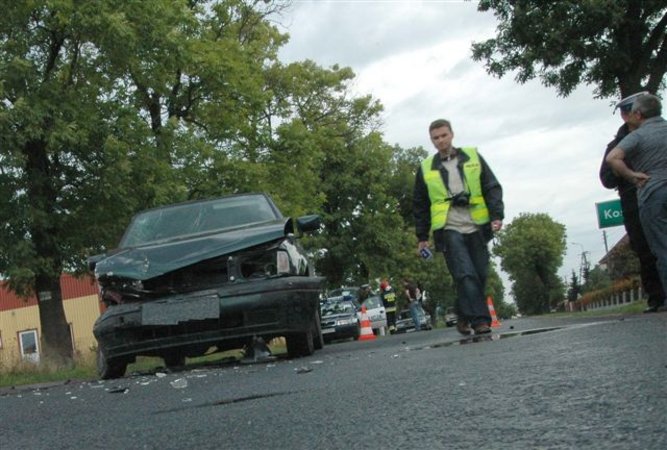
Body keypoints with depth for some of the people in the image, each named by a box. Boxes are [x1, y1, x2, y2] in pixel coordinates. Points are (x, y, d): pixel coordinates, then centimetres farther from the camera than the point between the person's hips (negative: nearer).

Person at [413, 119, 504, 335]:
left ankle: (464, 317, 20)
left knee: (480, 275, 2)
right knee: (466, 275, -16)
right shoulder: (426, 168, 11)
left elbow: (492, 187, 8)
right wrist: (422, 236, 11)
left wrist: (497, 215, -5)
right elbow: (420, 205, 15)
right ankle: (480, 321, -19)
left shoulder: (473, 157, 11)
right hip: (449, 229, -2)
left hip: (476, 227, 2)